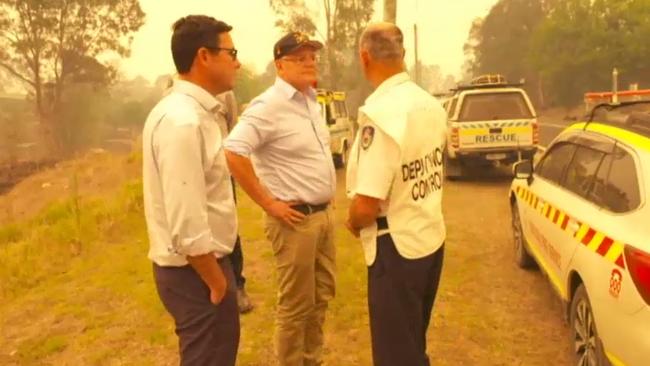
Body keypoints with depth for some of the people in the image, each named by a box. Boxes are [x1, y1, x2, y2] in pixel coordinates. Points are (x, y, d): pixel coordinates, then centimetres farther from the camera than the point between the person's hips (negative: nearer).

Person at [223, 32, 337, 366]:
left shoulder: (311, 102, 11)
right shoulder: (269, 106, -16)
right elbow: (232, 153, -26)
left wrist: (326, 206, 15)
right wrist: (268, 203, -22)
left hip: (324, 214, 9)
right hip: (296, 219, -9)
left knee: (320, 297, 19)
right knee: (296, 305, 3)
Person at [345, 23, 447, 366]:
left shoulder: (378, 112, -25)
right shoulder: (432, 105, 2)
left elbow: (366, 206, -27)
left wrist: (352, 223, -5)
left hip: (396, 247, -8)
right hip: (432, 237, 8)